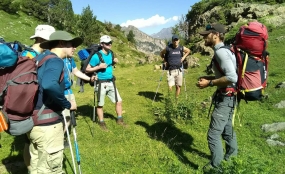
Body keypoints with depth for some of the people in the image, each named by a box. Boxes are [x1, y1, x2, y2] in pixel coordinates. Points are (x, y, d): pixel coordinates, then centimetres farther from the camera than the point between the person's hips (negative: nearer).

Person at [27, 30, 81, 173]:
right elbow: (49, 85, -35)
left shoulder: (39, 58, 12)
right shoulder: (55, 61, -15)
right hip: (47, 124, -9)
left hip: (32, 122, 9)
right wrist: (67, 104, -20)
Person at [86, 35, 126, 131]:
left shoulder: (111, 53, 4)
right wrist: (99, 67, -23)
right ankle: (102, 123, 24)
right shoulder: (96, 56, -17)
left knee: (119, 101, 11)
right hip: (101, 83, -6)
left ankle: (119, 119, 29)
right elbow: (87, 69, -14)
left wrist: (115, 61, 2)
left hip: (111, 82, 7)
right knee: (100, 104, 8)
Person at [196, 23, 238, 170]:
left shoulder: (221, 52, -20)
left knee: (213, 134, -3)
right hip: (227, 97, 11)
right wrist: (209, 77, 9)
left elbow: (232, 78, -30)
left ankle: (215, 166, 12)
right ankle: (232, 154, 44)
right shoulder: (222, 51, 11)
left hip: (225, 98, -11)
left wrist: (209, 83, -22)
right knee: (227, 128, 25)